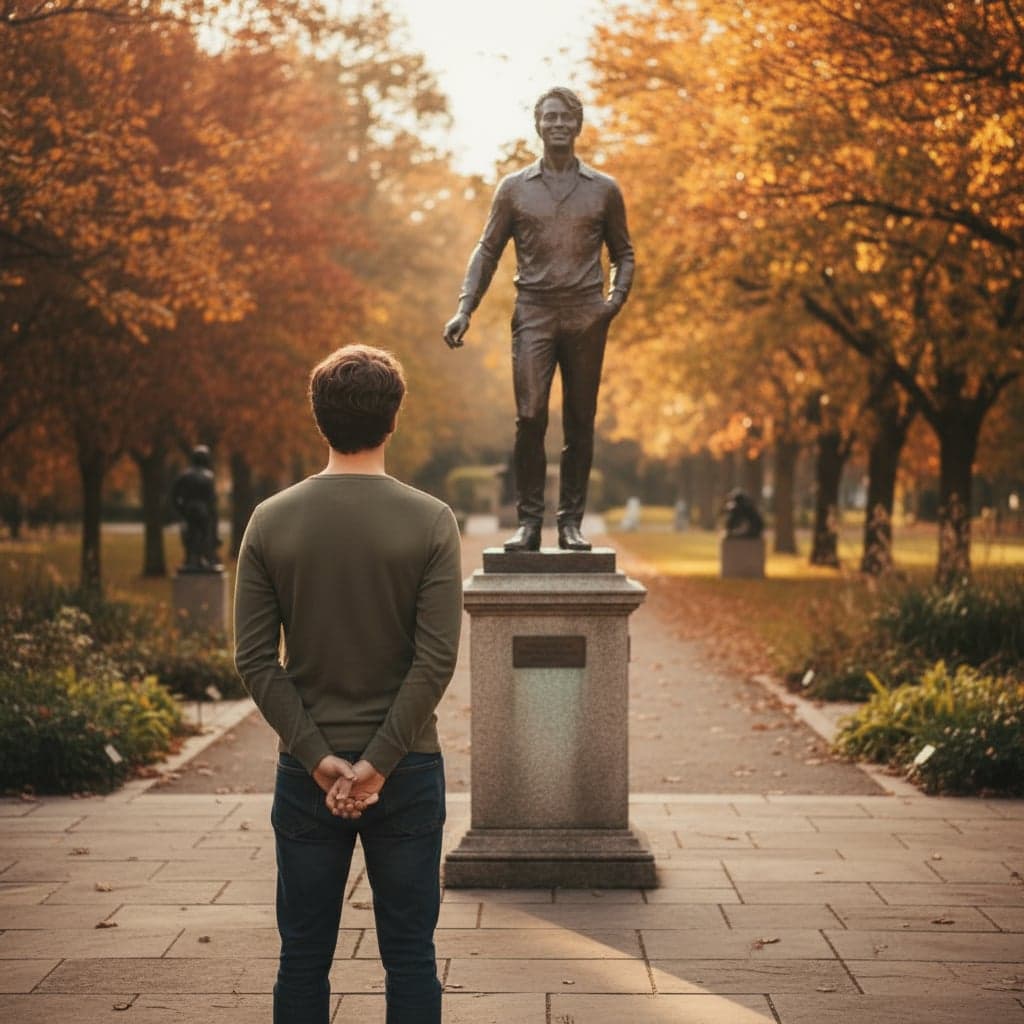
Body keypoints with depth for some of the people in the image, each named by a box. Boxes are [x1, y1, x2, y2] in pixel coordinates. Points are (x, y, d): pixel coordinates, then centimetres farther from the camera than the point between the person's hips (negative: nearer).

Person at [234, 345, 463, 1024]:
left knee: (304, 956, 10)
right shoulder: (430, 522, -7)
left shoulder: (271, 522, -2)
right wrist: (379, 763, -11)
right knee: (410, 955, 7)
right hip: (406, 766, -1)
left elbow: (255, 660, -6)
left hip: (307, 770, 1)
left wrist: (318, 757, -6)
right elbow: (436, 659, -14)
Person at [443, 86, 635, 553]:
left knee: (579, 423, 2)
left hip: (586, 315, 1)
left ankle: (571, 523, 7)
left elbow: (623, 253, 15)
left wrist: (616, 299, -3)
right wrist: (464, 309, -3)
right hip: (534, 312, -1)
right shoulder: (514, 188, 7)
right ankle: (529, 522, -5)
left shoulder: (604, 190, 9)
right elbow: (487, 251, 9)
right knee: (530, 418, -11)